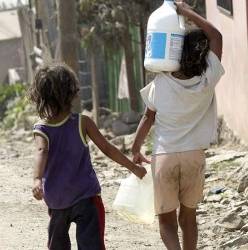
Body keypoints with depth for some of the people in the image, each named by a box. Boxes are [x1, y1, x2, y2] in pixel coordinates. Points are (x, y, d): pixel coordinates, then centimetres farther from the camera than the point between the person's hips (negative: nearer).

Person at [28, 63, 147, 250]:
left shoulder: (41, 130, -7)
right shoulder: (82, 122, -9)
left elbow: (41, 153, -26)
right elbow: (107, 149, -6)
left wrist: (37, 179, -42)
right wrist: (134, 168, 4)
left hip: (56, 201, 3)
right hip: (86, 196, -3)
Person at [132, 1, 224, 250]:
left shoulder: (161, 83, -11)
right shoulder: (207, 81, -10)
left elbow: (148, 119, -1)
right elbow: (216, 36, -1)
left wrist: (135, 151, 13)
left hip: (164, 157, -2)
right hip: (194, 156, 2)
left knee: (166, 219, 7)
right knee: (189, 215, 19)